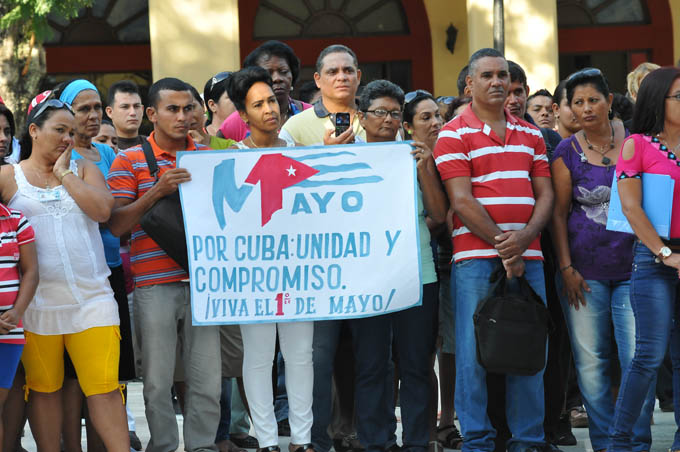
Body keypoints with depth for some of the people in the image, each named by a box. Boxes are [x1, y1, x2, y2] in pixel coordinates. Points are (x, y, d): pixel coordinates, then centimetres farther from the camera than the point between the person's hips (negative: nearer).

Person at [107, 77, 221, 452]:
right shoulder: (130, 161, 2)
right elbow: (116, 225, -6)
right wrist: (157, 191, -17)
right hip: (154, 286, -3)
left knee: (207, 376, 3)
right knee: (157, 380, 1)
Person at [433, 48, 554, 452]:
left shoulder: (530, 135, 16)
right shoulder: (454, 135, 1)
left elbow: (546, 194, 10)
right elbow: (462, 201, -7)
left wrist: (524, 237, -9)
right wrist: (502, 247, -11)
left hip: (527, 257, 4)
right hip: (476, 257, -4)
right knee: (474, 353, -4)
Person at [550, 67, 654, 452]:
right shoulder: (567, 153, 2)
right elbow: (559, 212, 3)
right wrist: (566, 268, -4)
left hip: (632, 267, 0)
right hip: (585, 271, 0)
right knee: (591, 362, 2)